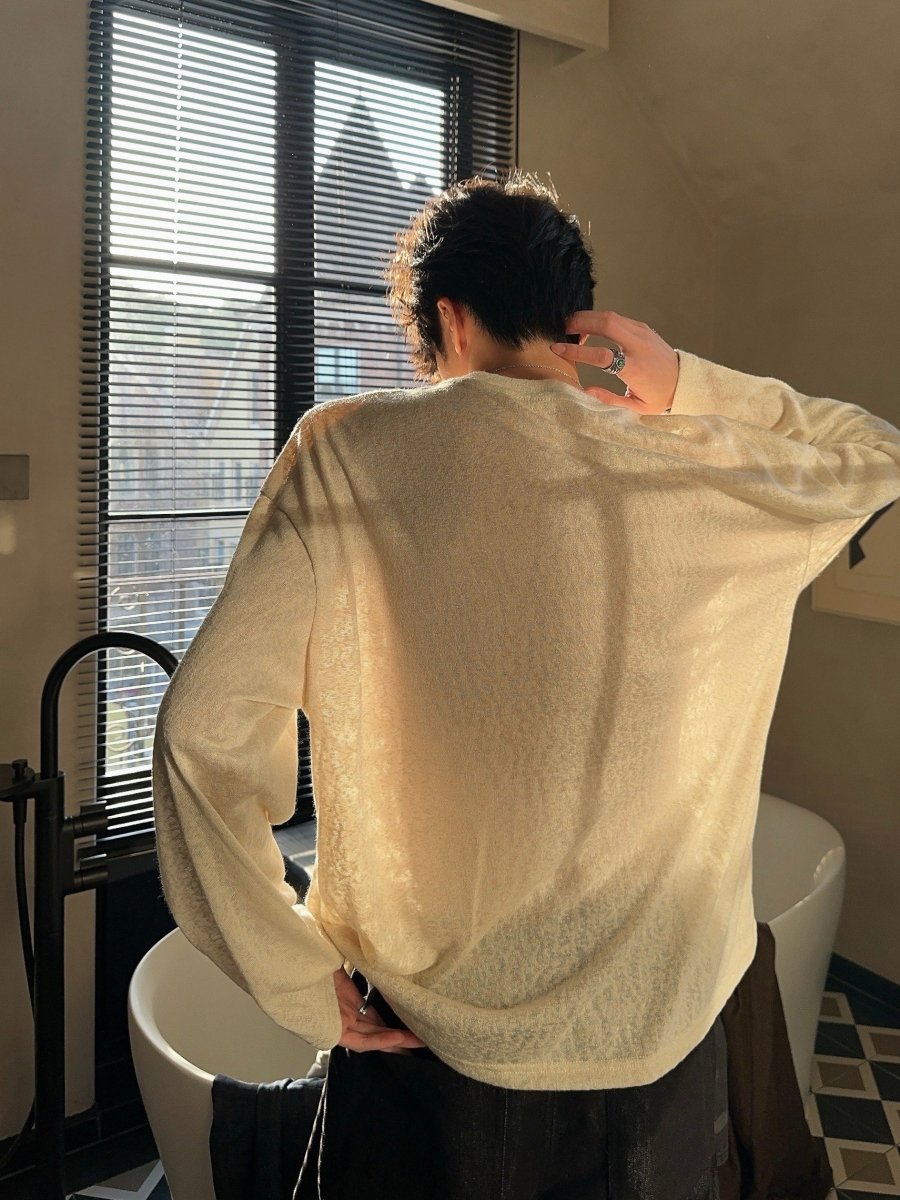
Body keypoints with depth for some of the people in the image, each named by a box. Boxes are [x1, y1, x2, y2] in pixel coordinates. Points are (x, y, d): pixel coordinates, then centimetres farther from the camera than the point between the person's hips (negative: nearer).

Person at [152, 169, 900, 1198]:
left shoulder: (345, 451, -12)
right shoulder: (704, 475, -7)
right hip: (665, 1042, 3)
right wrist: (686, 387, -2)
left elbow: (205, 728, -17)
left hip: (435, 1047, -2)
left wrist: (302, 987, -8)